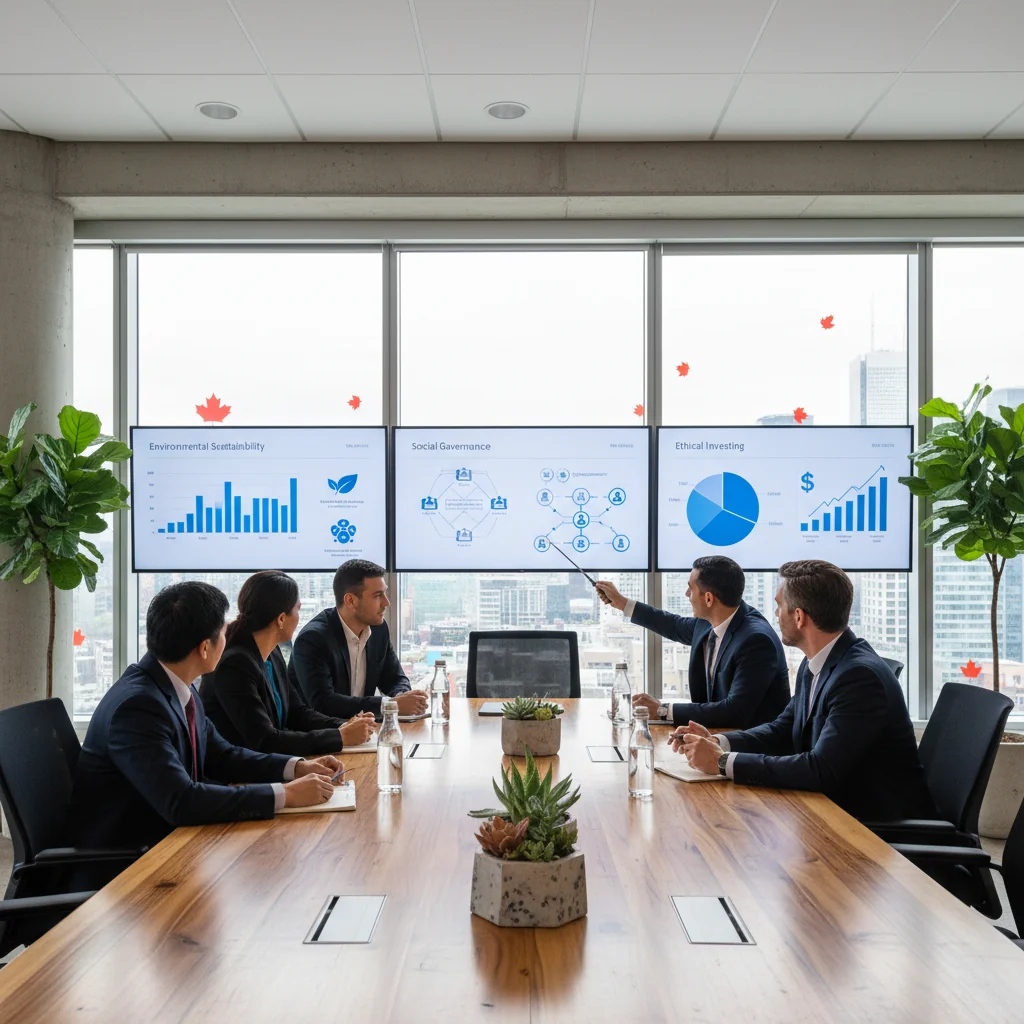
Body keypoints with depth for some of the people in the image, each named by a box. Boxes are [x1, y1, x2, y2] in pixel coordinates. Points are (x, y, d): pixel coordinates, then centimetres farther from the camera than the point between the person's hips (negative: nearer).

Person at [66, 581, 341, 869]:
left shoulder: (179, 687, 0)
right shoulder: (137, 705, -26)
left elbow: (221, 756, 12)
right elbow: (181, 801, -33)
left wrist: (297, 767, -1)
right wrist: (285, 795, -28)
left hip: (166, 836, 8)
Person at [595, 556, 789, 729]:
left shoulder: (757, 640, -27)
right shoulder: (712, 621, -3)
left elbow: (736, 711, -31)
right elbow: (677, 627, 20)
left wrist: (664, 711, -27)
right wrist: (622, 603, 24)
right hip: (722, 731, 7)